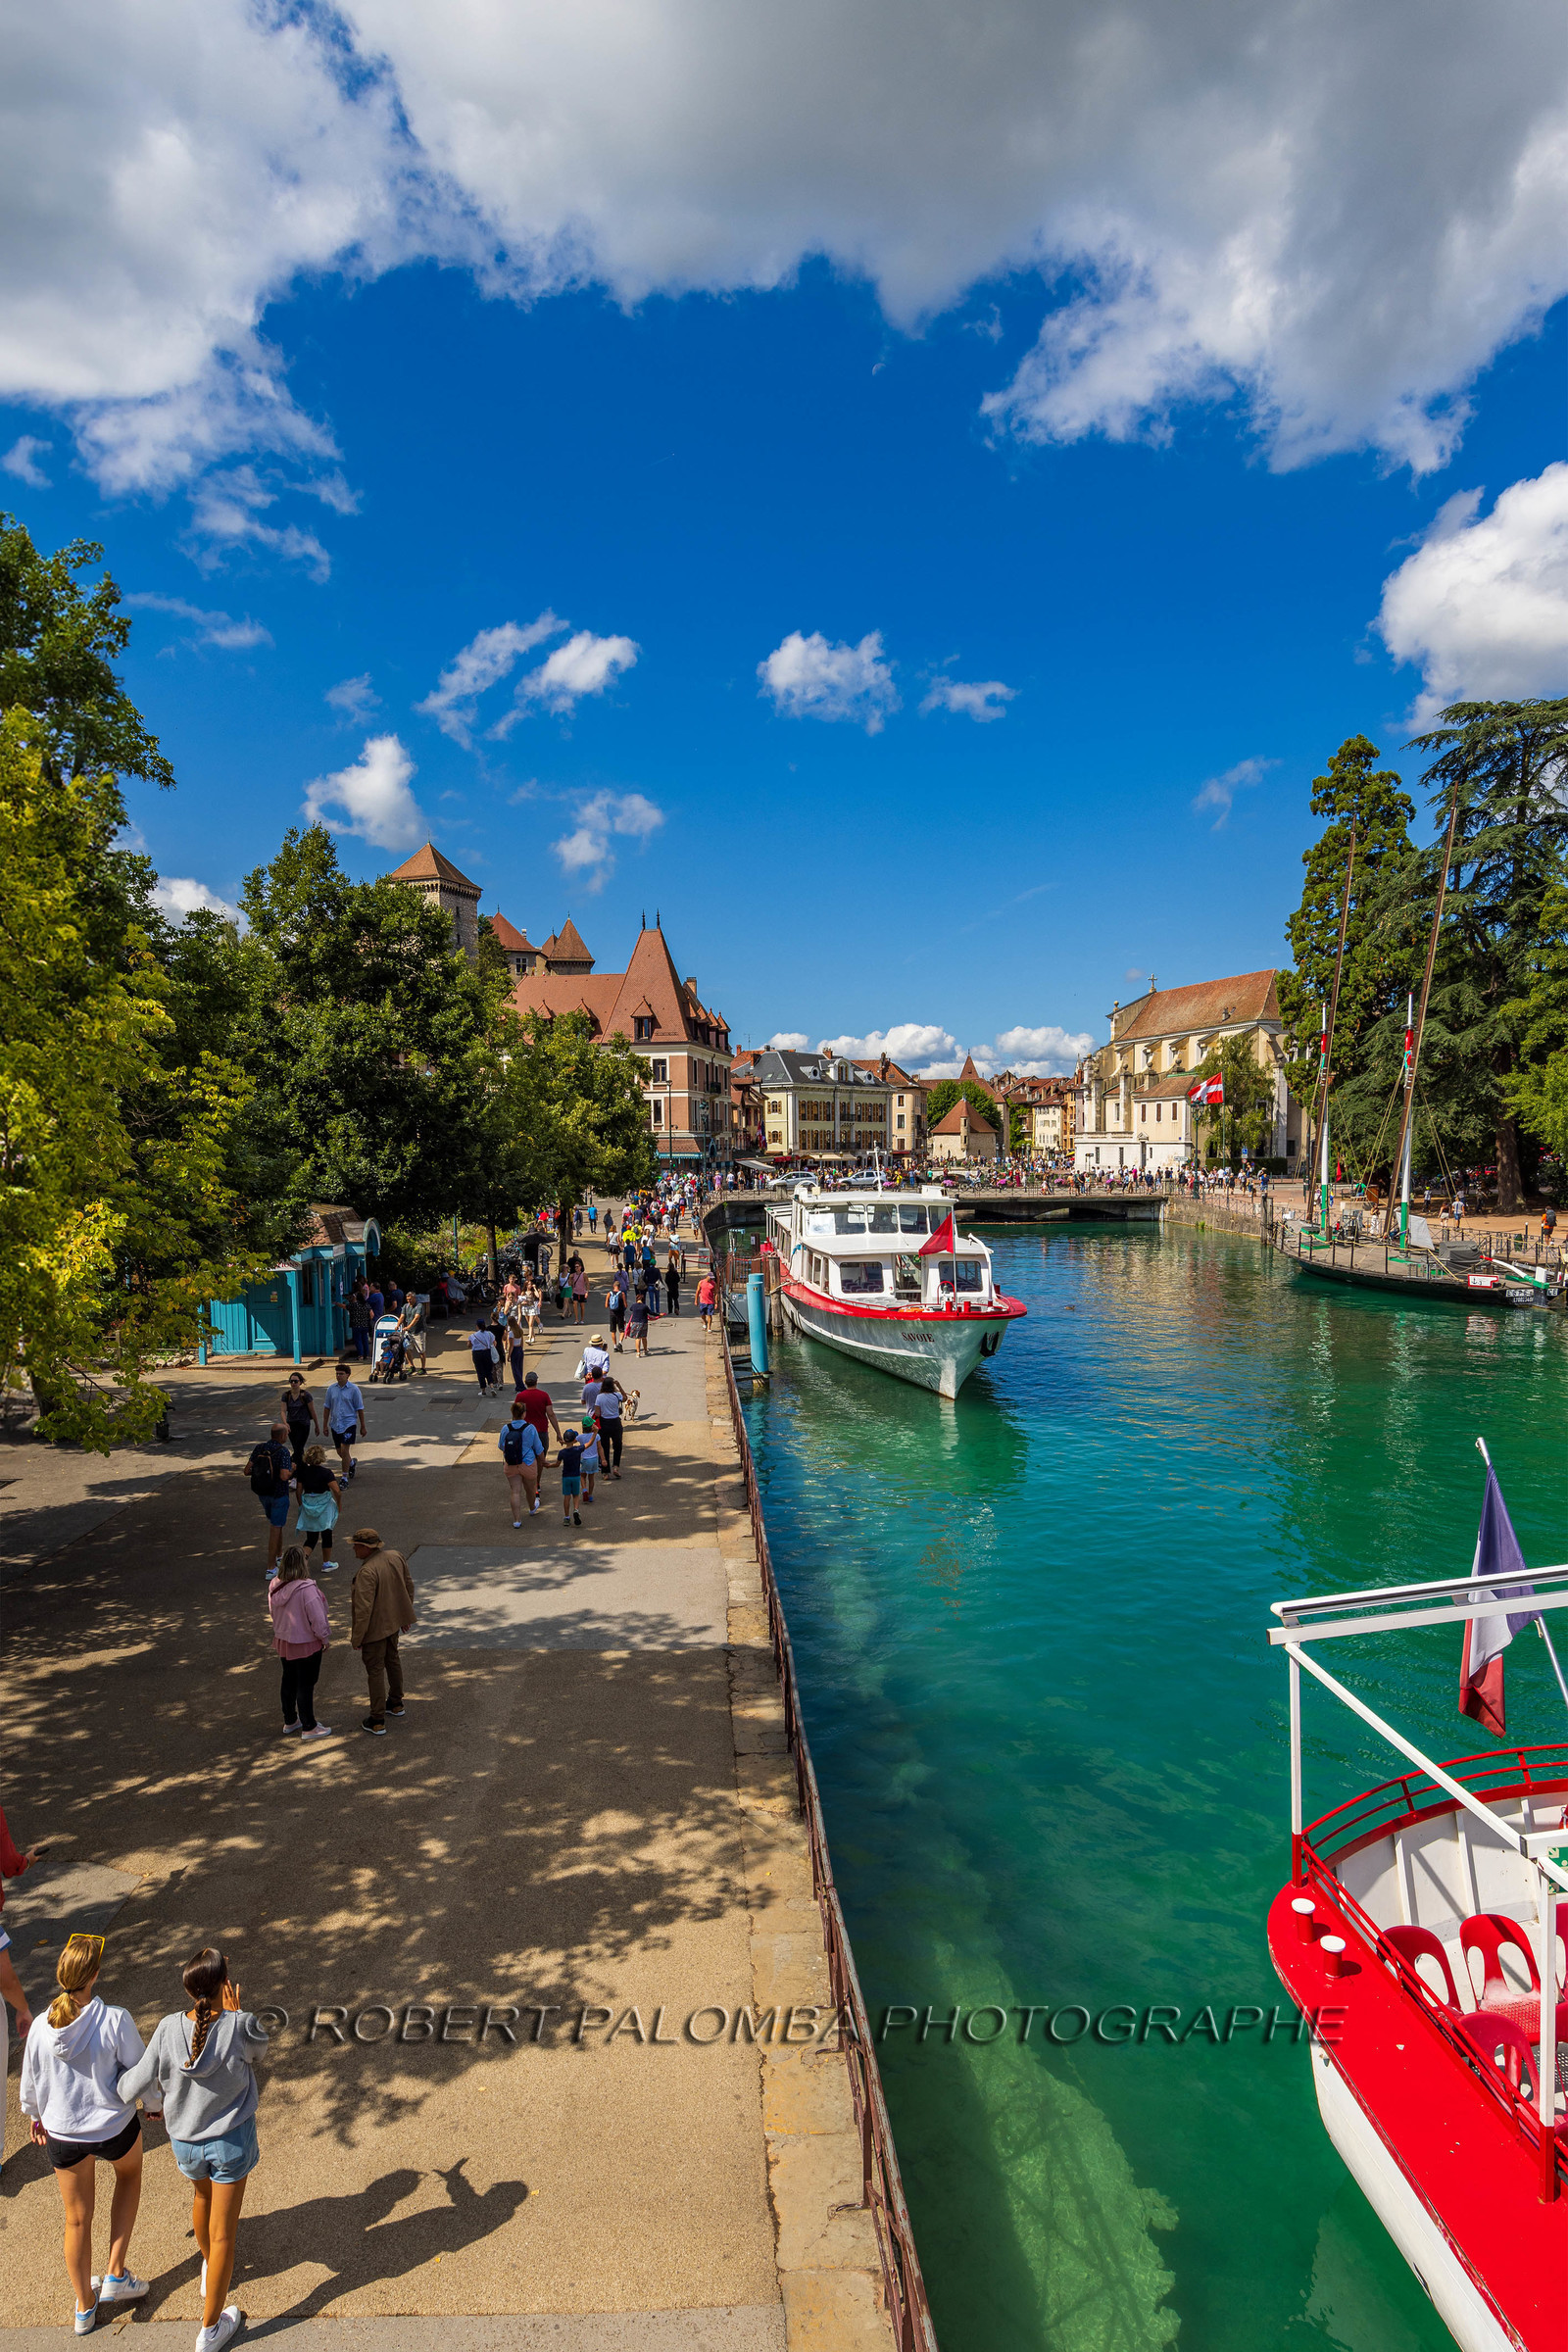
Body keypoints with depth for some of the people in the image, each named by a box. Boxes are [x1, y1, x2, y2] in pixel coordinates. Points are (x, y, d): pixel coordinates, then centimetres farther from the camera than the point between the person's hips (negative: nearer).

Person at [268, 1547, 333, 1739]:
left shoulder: (276, 1588, -8)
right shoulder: (306, 1589, -29)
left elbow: (274, 1613, 6)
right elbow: (318, 1619, -23)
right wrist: (324, 1639, -7)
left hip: (283, 1642, 7)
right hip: (306, 1645, -7)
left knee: (289, 1681, 22)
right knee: (306, 1686, 7)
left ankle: (290, 1721, 38)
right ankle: (309, 1728, 19)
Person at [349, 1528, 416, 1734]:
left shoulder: (366, 1572, -30)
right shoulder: (396, 1558, -5)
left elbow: (363, 1609, -28)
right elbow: (408, 1586, 7)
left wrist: (356, 1637, -17)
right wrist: (405, 1616, 19)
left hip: (375, 1628, -8)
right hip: (393, 1622, 8)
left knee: (375, 1671, 5)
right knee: (392, 1660, 25)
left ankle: (377, 1721, 16)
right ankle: (396, 1703, 43)